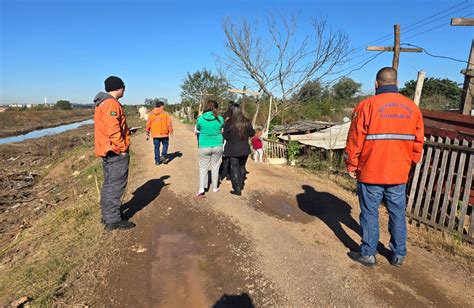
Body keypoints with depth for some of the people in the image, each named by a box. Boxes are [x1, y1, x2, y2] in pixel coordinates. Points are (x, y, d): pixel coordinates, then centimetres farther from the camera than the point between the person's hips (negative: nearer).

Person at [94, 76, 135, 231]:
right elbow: (113, 129, -23)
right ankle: (113, 220, 1)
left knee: (109, 184, 16)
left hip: (106, 150, 11)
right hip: (116, 151, -11)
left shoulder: (102, 104, 18)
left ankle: (107, 215, 27)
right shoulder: (111, 104, -15)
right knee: (116, 185, -5)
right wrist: (122, 148, -18)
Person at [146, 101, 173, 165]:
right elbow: (169, 123, -8)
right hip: (164, 133, -3)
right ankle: (163, 156, 0)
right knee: (165, 144, 16)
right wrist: (171, 131, 5)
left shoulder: (151, 114, 3)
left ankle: (157, 161, 13)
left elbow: (148, 124, 5)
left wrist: (148, 133, 13)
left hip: (155, 134, 3)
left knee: (156, 147, 9)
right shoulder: (165, 114, -7)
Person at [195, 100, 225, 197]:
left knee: (203, 167, 10)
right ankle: (215, 187, 26)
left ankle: (201, 188, -1)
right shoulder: (220, 119, -8)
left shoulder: (200, 118, -9)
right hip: (217, 146, 1)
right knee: (215, 167, 15)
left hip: (204, 146, -1)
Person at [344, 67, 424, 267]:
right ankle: (398, 255, 28)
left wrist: (351, 166, 0)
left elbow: (355, 140, -10)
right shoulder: (413, 107, 6)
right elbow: (418, 143, 10)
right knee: (398, 214, 15)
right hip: (399, 174, 4)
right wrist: (410, 165, 20)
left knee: (370, 213, 7)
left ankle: (368, 254, 18)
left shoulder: (367, 105, -9)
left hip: (370, 173, -4)